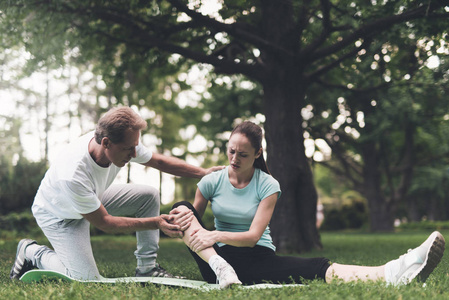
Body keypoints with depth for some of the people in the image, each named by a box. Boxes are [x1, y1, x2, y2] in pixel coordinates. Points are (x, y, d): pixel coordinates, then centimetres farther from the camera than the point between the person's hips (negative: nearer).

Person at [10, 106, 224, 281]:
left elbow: (159, 161, -4)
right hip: (58, 215, -7)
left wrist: (204, 173, -6)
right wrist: (156, 223, -34)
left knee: (149, 195, -7)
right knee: (88, 280, -14)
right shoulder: (72, 175, -42)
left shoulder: (124, 144, -24)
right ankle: (33, 253, 9)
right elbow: (104, 222, -31)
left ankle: (146, 268, 2)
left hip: (93, 199, 7)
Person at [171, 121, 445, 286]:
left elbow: (253, 236, -10)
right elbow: (194, 221, 13)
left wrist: (216, 235, -25)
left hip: (258, 258, -2)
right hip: (220, 258, 2)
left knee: (315, 269, -31)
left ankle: (392, 273, -54)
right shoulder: (212, 181, 3)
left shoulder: (268, 186, -2)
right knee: (182, 208, -18)